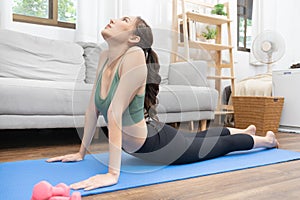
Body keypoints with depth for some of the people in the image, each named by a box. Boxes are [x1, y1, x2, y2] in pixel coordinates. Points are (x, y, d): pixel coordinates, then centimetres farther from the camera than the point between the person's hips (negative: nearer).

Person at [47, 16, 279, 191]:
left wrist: (113, 174, -39)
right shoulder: (105, 57, -9)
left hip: (161, 143, -7)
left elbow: (114, 113, -38)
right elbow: (93, 107, -5)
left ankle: (266, 140, 49)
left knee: (223, 144, 18)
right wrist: (81, 152, 0)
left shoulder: (135, 56, -33)